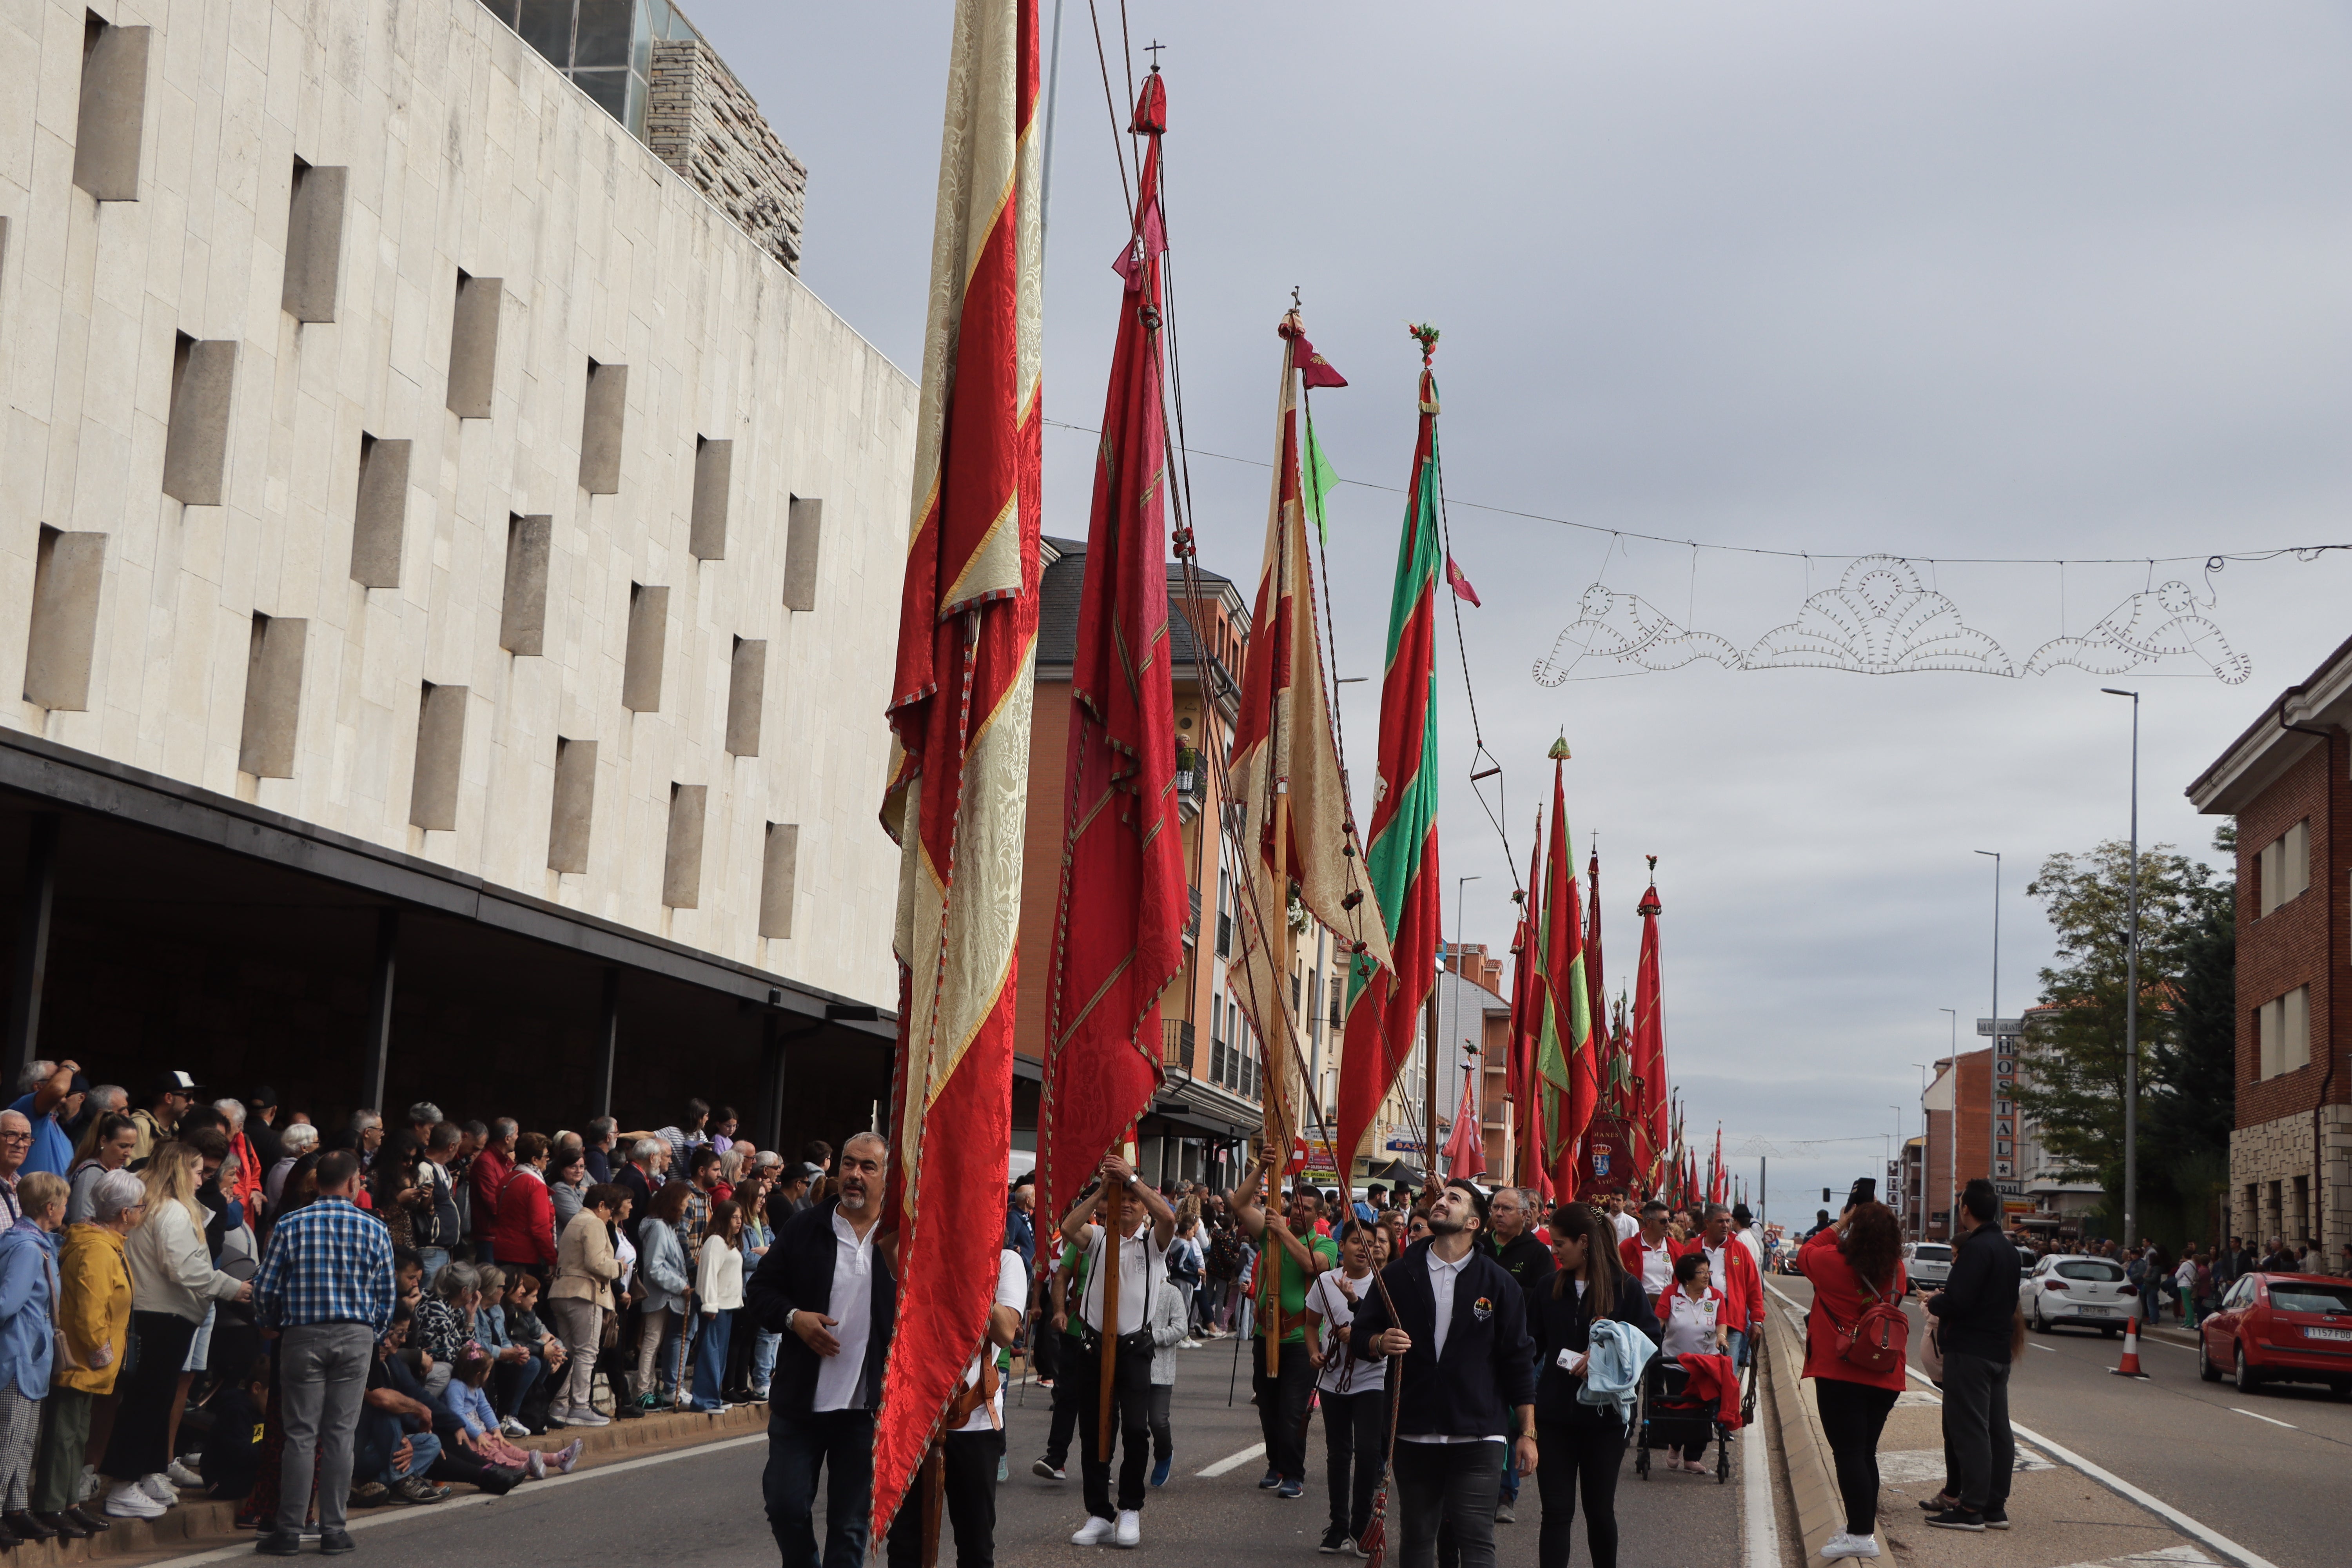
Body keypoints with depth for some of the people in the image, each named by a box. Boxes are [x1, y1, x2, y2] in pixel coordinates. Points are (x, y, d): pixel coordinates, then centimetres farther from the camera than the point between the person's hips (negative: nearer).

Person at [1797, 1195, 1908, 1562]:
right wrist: (1877, 1220, 15)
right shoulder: (1896, 1270, 0)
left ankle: (1862, 1535, -8)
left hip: (1840, 1373, -5)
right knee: (1865, 1453, 15)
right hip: (1885, 1376, 5)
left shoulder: (1836, 1262, -13)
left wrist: (1839, 1225, 11)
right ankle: (1863, 1528, 21)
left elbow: (1805, 1254, 7)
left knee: (1848, 1453, -4)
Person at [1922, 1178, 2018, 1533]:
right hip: (1999, 1351, 9)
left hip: (1969, 1350, -9)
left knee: (1969, 1429, -7)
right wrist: (1945, 1300, 17)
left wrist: (1934, 1303, -2)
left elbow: (1958, 1301, -23)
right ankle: (1995, 1506, 14)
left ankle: (1972, 1508, -7)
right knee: (1997, 1428, 10)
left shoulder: (1977, 1247, -17)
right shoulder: (2008, 1249, 13)